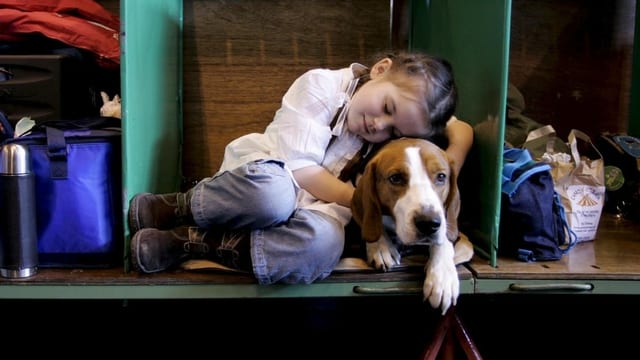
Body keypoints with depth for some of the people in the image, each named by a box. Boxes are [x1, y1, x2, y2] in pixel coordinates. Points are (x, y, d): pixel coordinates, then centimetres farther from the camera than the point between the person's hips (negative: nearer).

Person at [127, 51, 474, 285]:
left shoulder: (406, 107, 1)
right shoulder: (320, 85, -14)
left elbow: (463, 131, 2)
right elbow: (300, 169, -18)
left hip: (304, 205, 4)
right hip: (255, 177, -4)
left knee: (325, 243, -35)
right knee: (274, 192, -43)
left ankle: (186, 241, -21)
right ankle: (173, 208, -14)